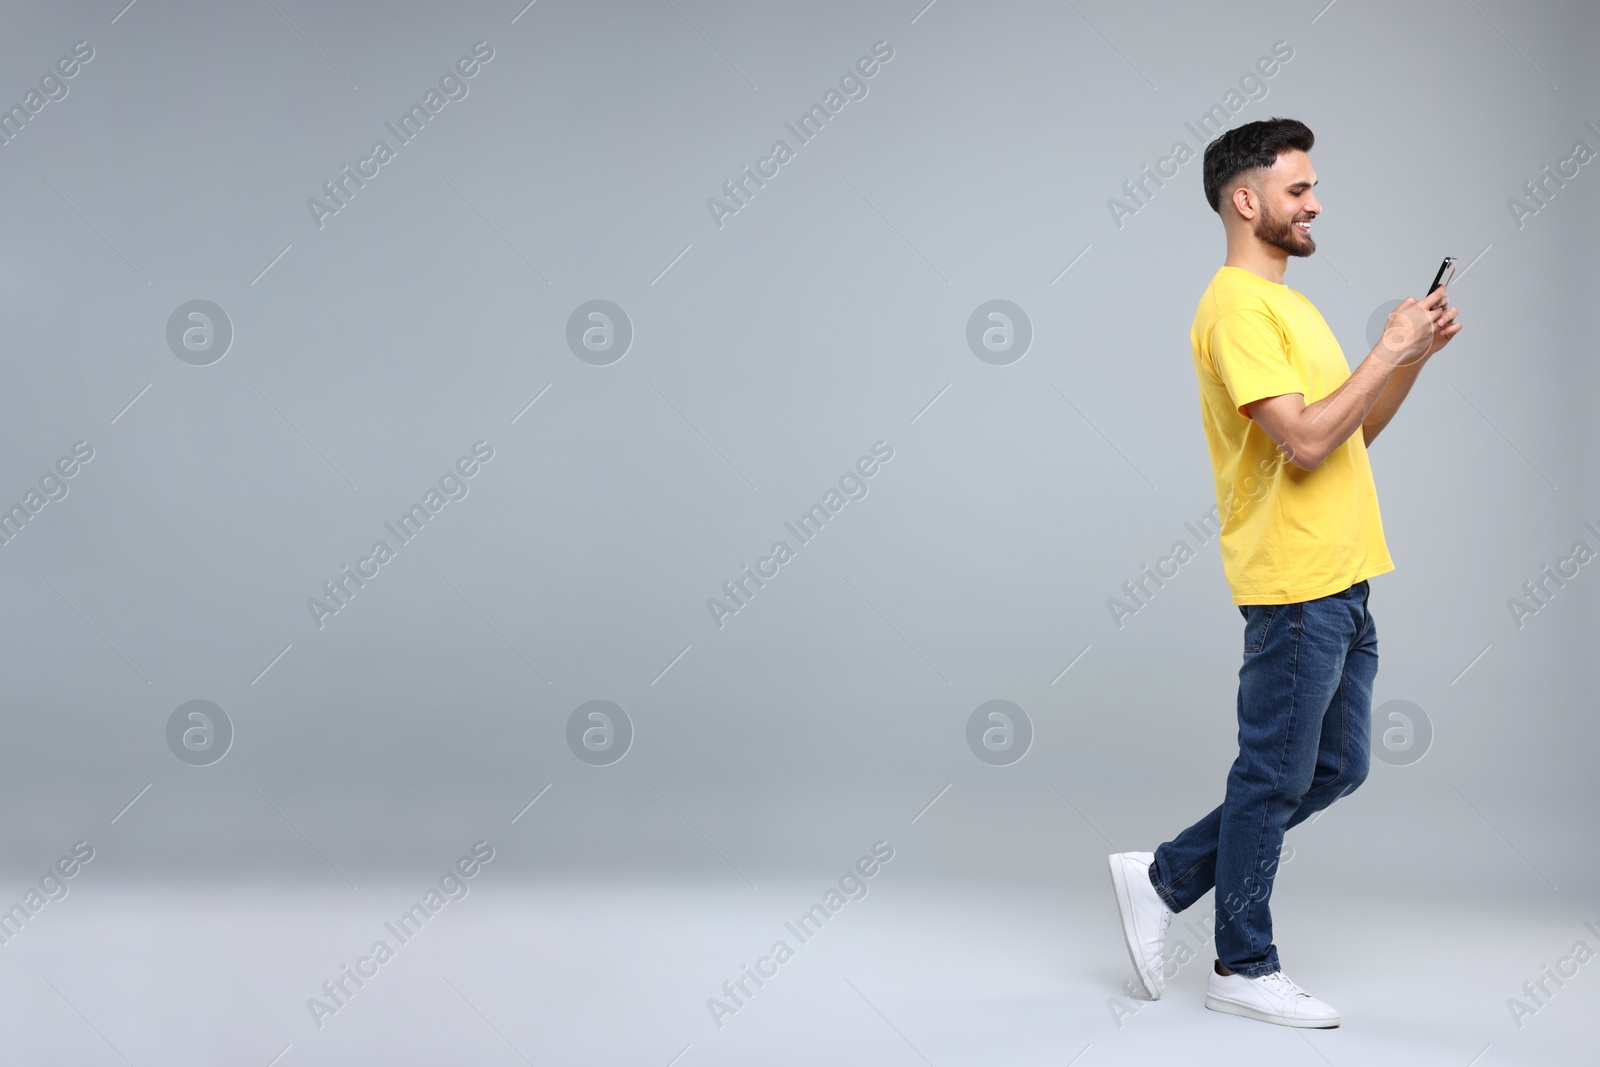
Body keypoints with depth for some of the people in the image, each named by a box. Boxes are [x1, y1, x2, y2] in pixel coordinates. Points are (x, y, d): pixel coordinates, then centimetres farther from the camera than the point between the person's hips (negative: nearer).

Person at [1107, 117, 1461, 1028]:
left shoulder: (1286, 304, 19)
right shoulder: (1238, 307, -14)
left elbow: (1352, 434, 19)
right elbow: (1304, 442, -23)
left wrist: (1416, 356, 8)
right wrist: (1388, 351, -16)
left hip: (1342, 583, 10)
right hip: (1295, 585, -10)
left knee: (1337, 768, 15)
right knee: (1276, 778, 1)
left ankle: (1164, 879, 22)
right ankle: (1245, 967, 16)